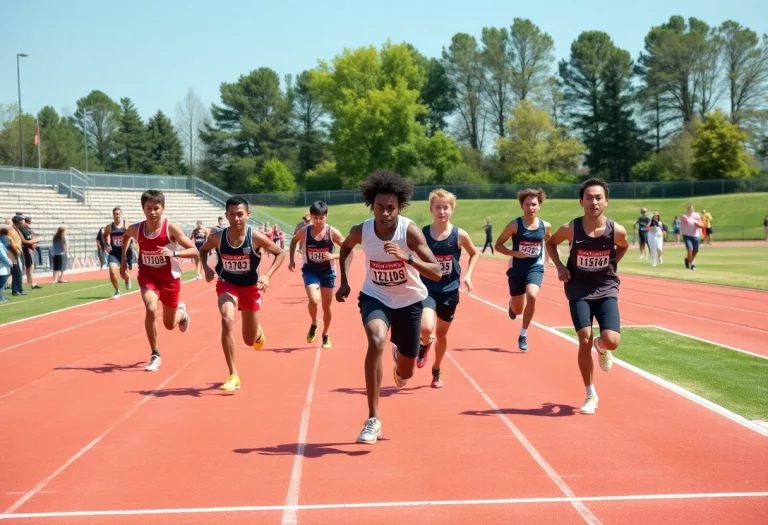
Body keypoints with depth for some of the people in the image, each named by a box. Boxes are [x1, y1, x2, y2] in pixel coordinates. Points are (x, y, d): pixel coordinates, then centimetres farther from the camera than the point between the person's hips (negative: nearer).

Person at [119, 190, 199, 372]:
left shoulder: (171, 228, -20)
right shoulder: (136, 229, -12)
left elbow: (195, 251, -19)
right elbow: (126, 235, 15)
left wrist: (173, 253, -35)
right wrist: (123, 260, 10)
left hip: (170, 279, -1)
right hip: (148, 277, 1)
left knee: (169, 324, 12)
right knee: (151, 309, -27)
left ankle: (182, 312, 52)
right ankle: (155, 355, -12)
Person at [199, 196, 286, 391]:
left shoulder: (256, 237, -21)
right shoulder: (217, 238, -16)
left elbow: (280, 253, -9)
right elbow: (203, 250, 5)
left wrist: (267, 276, -22)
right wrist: (206, 267, -14)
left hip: (250, 288, 0)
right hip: (227, 285, 0)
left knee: (250, 340, 10)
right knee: (227, 321, -30)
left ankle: (258, 331, 53)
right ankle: (233, 375, -22)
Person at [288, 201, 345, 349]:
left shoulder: (333, 232, -15)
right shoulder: (304, 232, -12)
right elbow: (294, 241, 11)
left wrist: (333, 256, -24)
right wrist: (291, 260, 4)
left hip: (328, 272, 1)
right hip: (310, 271, -1)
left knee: (327, 306, 10)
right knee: (314, 300, -24)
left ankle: (325, 335, 33)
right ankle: (314, 324, 7)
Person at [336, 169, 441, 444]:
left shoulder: (410, 231, -24)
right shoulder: (361, 231, -17)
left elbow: (437, 273, -29)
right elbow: (345, 247, 9)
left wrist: (407, 257, -43)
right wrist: (344, 281, 3)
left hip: (409, 300, 0)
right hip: (375, 297, 0)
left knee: (406, 372, 10)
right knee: (376, 342, -32)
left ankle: (399, 357, 53)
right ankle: (373, 419, -24)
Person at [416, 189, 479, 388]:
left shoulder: (459, 235, -6)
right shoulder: (422, 233, -7)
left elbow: (475, 254, 11)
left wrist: (468, 275, -1)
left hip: (449, 290, 1)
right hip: (427, 289, -1)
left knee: (442, 333, 14)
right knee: (426, 329, -22)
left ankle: (436, 371, 36)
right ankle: (424, 345, 16)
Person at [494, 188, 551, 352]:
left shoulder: (545, 226, -2)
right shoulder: (515, 225, -11)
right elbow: (498, 245, -7)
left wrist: (558, 261, 10)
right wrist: (514, 253, -22)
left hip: (536, 268, 1)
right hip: (517, 269, -1)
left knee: (532, 296, -29)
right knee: (518, 310, 10)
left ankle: (523, 335, -13)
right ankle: (512, 304, 53)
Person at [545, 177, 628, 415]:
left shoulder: (616, 230, -12)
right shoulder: (570, 229, -14)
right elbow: (550, 243, 7)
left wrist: (611, 264, 2)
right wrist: (560, 266, -6)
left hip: (606, 290, 0)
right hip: (579, 290, 0)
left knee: (612, 341, -16)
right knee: (585, 340, -8)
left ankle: (600, 347, 26)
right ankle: (591, 395, 11)